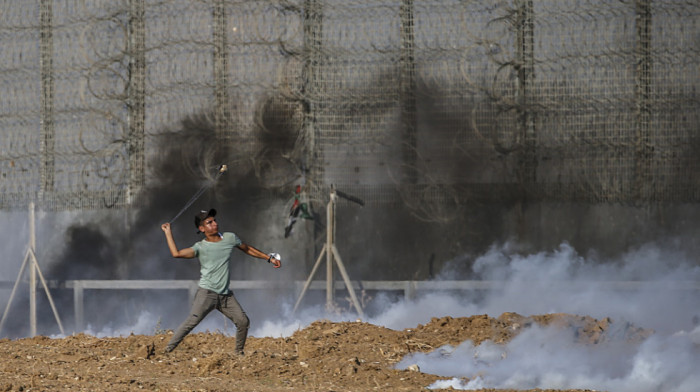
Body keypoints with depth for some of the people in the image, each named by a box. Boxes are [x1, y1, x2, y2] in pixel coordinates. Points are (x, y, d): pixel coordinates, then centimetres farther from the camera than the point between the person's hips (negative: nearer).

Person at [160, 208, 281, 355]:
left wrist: (269, 258, 24)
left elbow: (248, 249, 23)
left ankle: (239, 353, 19)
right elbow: (176, 253, -16)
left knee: (243, 321, 1)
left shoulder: (230, 238, 8)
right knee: (192, 321, -17)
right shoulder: (200, 247, -4)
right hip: (206, 293, -5)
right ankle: (167, 350, -15)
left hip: (225, 294, 5)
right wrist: (168, 233, -10)